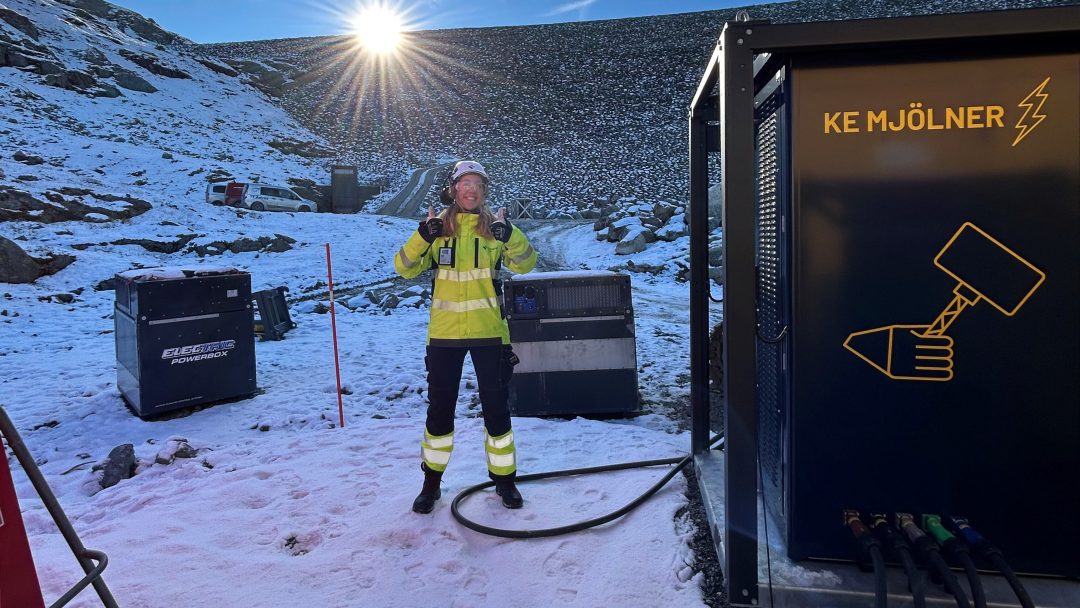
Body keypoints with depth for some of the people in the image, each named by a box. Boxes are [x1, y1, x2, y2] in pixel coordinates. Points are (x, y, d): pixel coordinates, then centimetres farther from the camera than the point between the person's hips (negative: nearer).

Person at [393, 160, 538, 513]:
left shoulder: (493, 227, 2)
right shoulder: (438, 228, 3)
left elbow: (525, 263, -8)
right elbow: (405, 269, -5)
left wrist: (509, 235, -27)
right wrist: (422, 237, -22)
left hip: (488, 331, 0)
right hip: (444, 333, 0)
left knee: (496, 407, 7)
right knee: (439, 409, 10)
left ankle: (504, 479, 25)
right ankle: (432, 482, 26)